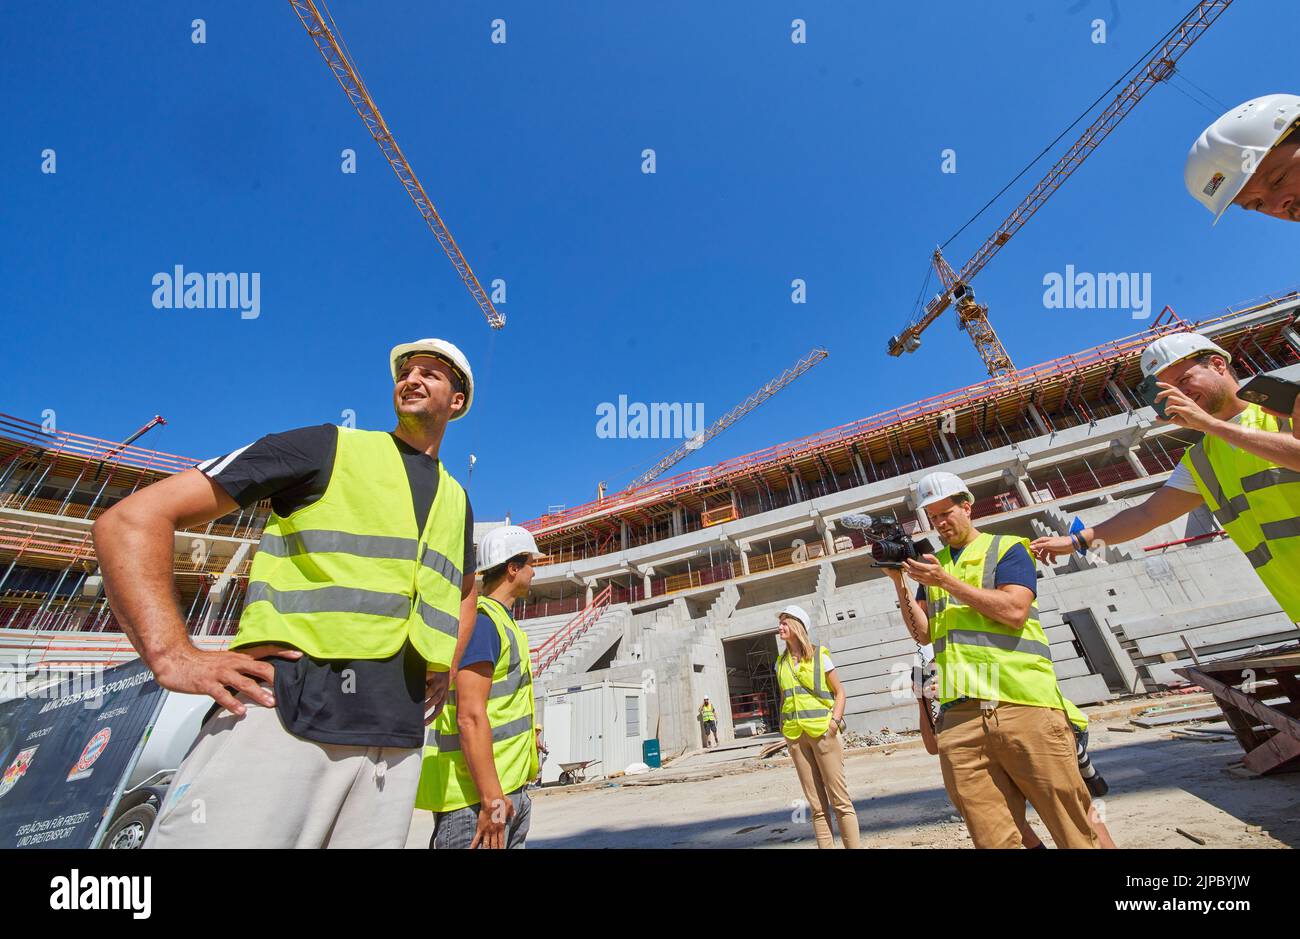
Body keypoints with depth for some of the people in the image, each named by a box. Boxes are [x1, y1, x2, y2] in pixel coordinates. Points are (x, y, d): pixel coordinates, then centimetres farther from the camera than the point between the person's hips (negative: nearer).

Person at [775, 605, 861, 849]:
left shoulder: (819, 656, -2)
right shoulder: (781, 662, 9)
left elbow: (839, 692, 0)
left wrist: (835, 721, -12)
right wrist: (784, 727, 6)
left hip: (822, 732, -4)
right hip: (796, 737, 4)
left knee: (839, 799, 0)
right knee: (817, 805, 9)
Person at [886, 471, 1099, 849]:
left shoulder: (1006, 548, 7)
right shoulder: (933, 565, 19)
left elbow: (1014, 612, -9)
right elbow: (923, 633, 12)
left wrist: (947, 582, -12)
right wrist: (900, 583, 1)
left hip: (1024, 705, -3)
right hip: (959, 717, 3)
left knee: (1074, 829, 3)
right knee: (993, 838, 4)